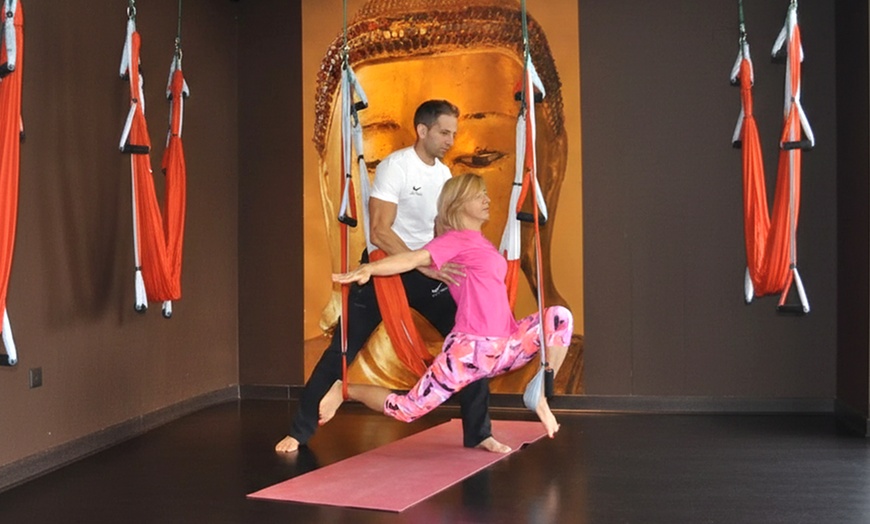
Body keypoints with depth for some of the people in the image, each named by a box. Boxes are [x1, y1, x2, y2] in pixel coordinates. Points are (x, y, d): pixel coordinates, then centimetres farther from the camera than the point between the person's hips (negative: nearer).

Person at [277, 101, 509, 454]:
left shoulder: (444, 174, 5)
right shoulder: (394, 166, -16)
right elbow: (379, 232, -24)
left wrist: (449, 266, -3)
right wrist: (425, 265, -30)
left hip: (427, 271, 6)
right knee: (342, 349, -3)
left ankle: (478, 433, 8)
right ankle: (299, 431, 11)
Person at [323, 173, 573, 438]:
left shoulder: (482, 244, 19)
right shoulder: (455, 239, -6)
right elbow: (414, 258, -23)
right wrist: (368, 268, -36)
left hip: (505, 347, 7)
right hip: (470, 349, -7)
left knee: (560, 316, -5)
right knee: (405, 410, -7)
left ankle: (541, 397, 4)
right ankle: (344, 390, 19)